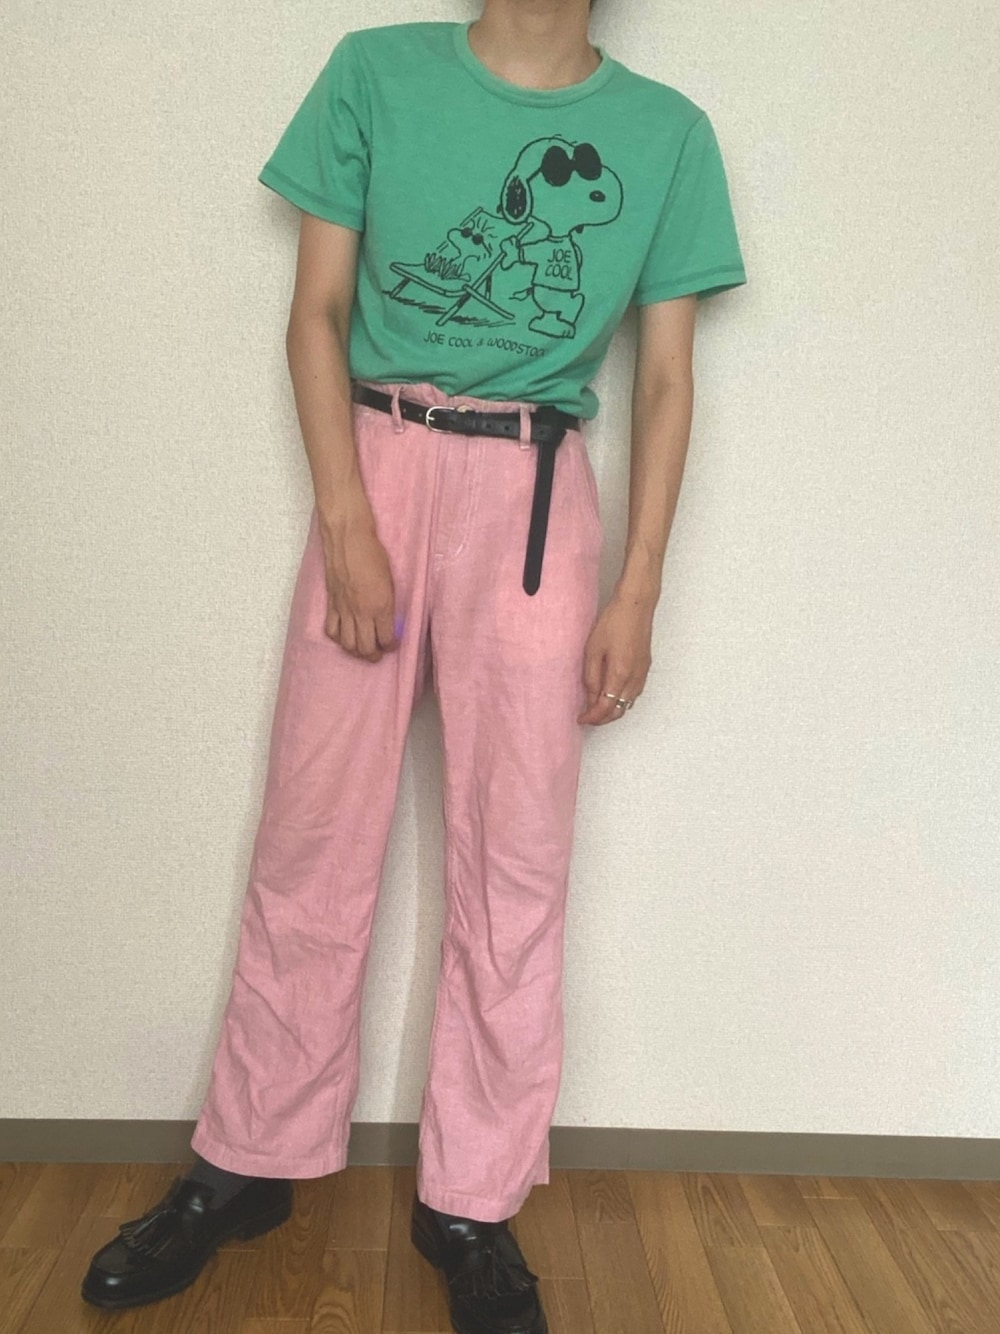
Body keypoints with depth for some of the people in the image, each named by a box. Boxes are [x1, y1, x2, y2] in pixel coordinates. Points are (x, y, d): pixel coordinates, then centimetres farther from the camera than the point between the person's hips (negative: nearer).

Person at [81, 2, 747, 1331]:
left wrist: (637, 591, -1)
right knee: (312, 838, 3)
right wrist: (347, 522, -8)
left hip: (536, 495, 1)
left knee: (515, 859, 1)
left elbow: (664, 378, 6)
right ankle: (250, 1163, 20)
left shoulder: (667, 133, 7)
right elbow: (319, 312, 3)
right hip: (376, 463, 0)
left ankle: (473, 1204, 15)